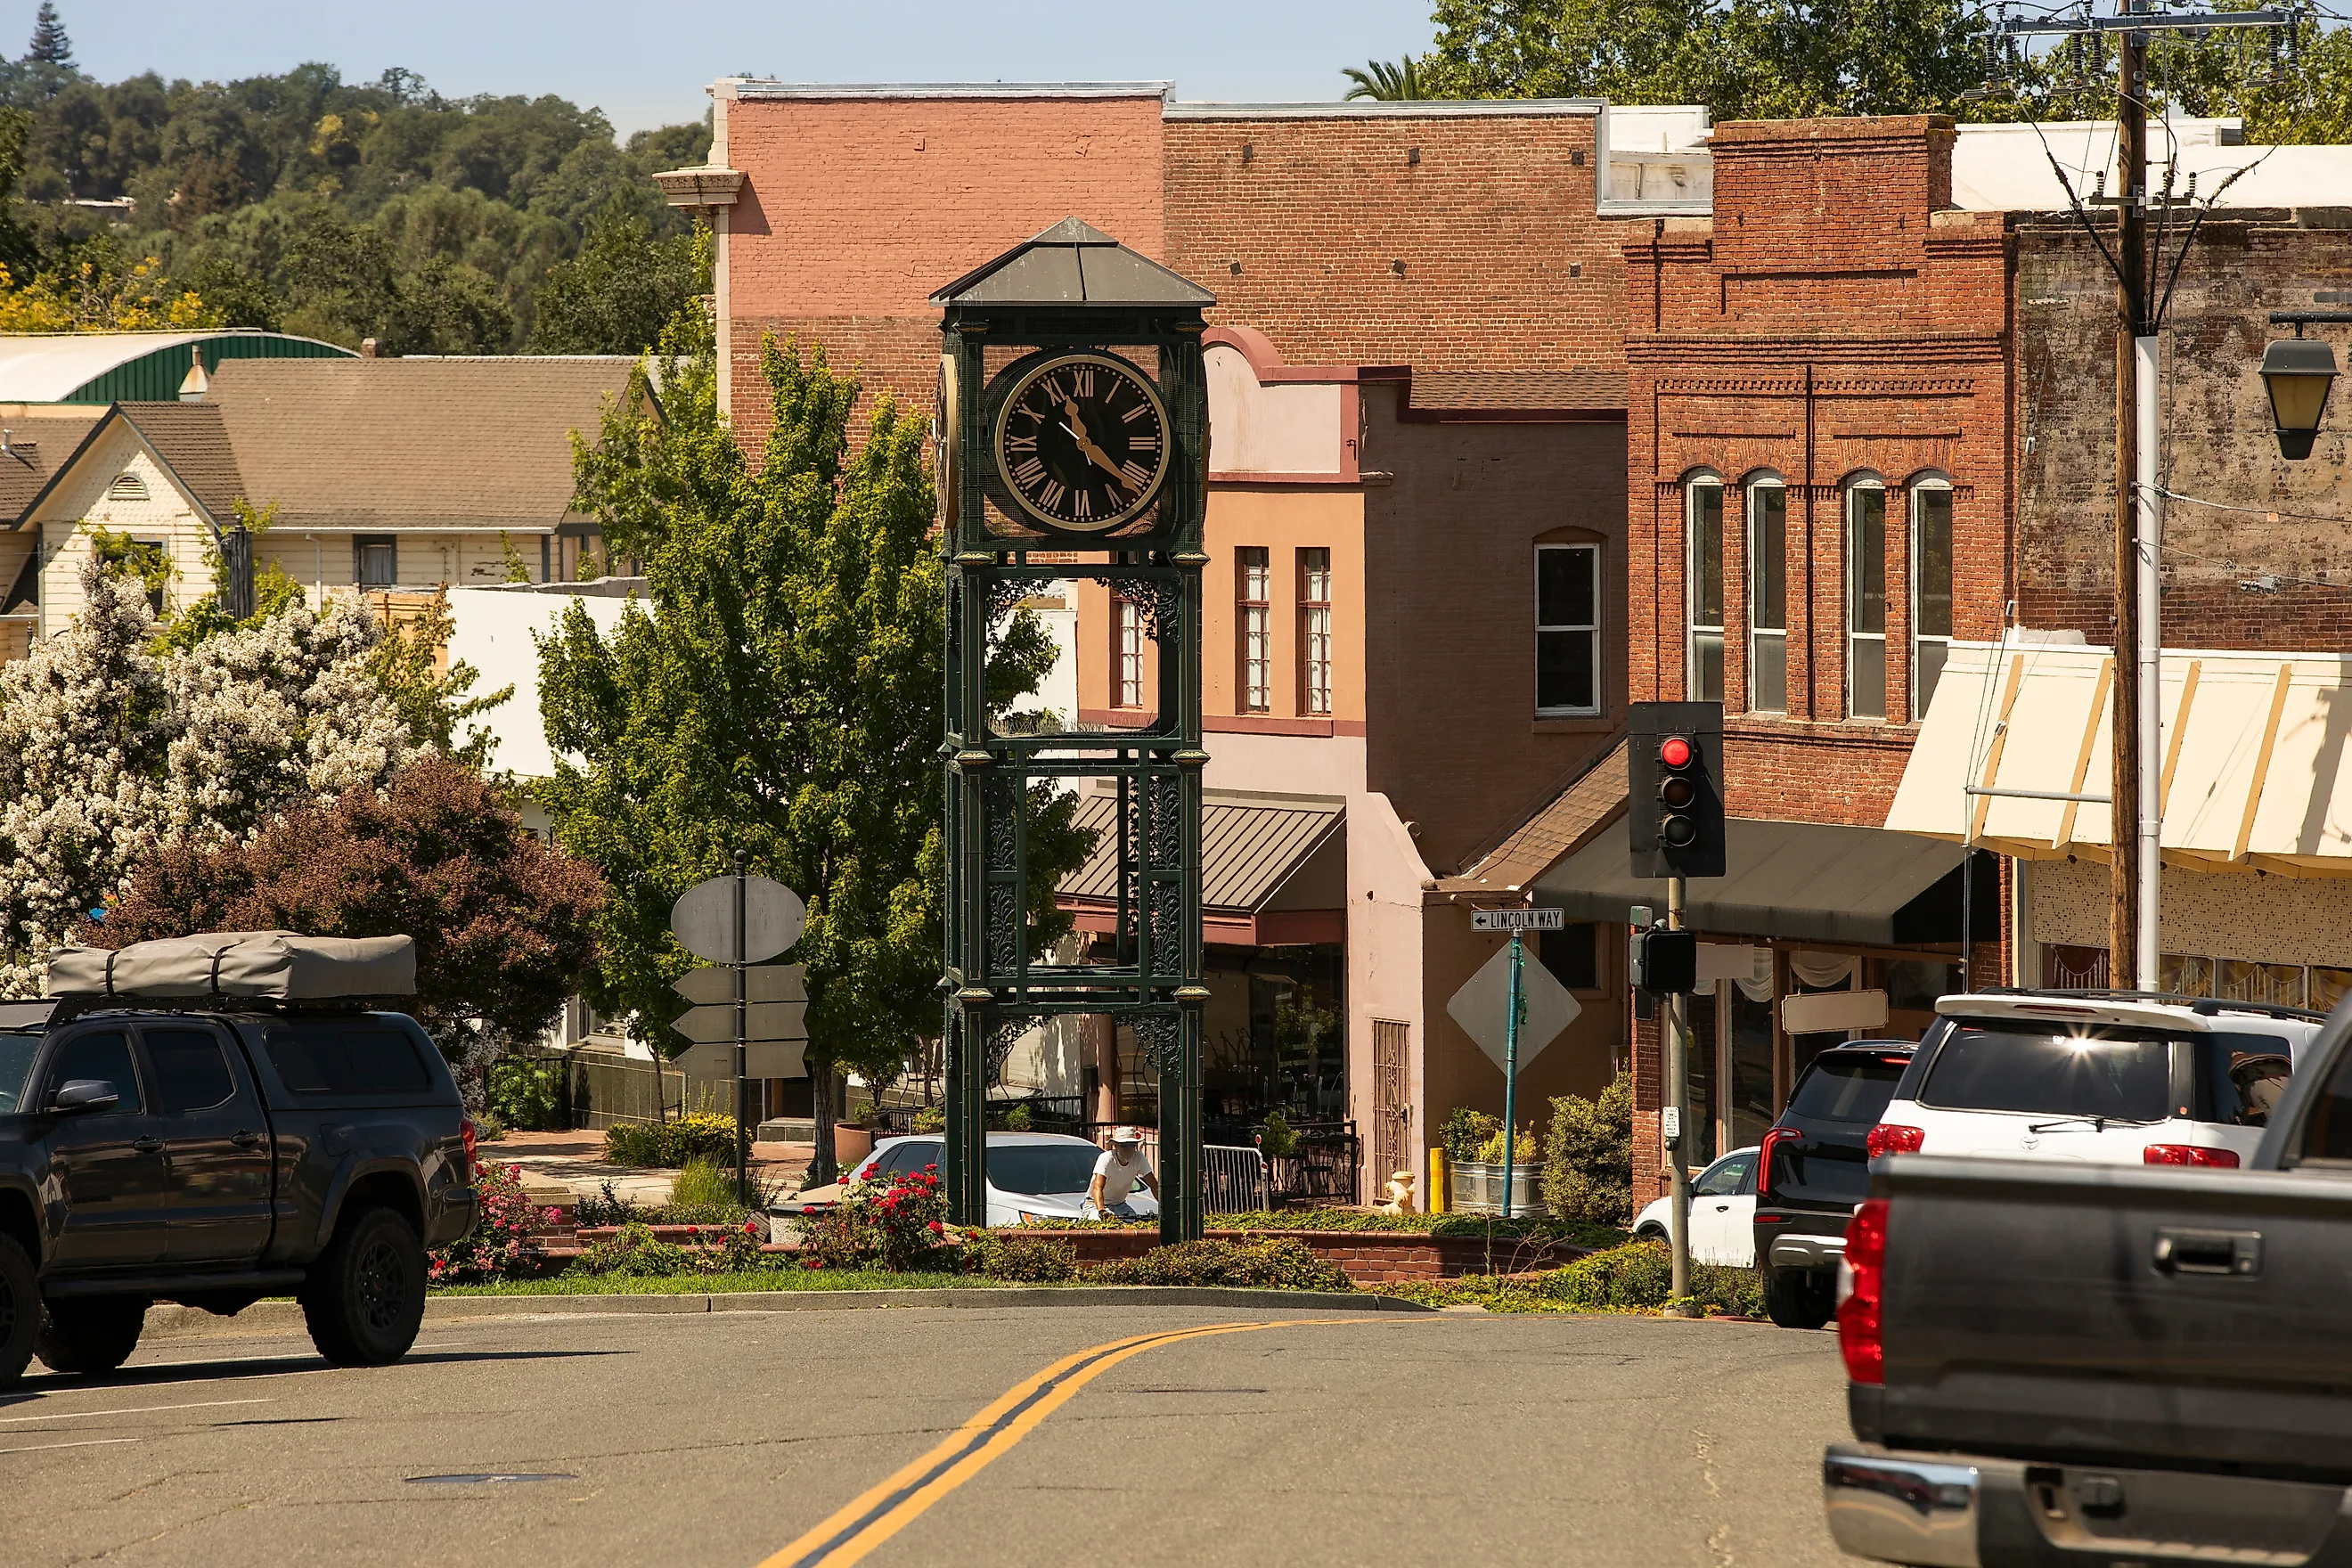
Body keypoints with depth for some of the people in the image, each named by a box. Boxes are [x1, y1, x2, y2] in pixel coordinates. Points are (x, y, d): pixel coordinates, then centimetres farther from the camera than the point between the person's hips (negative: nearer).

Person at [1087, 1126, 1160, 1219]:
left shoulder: (1138, 1158, -10)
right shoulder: (1106, 1159, -24)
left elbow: (1154, 1185, -6)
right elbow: (1098, 1188, -36)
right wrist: (1101, 1211, -54)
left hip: (1119, 1204, 5)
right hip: (1095, 1204, -5)